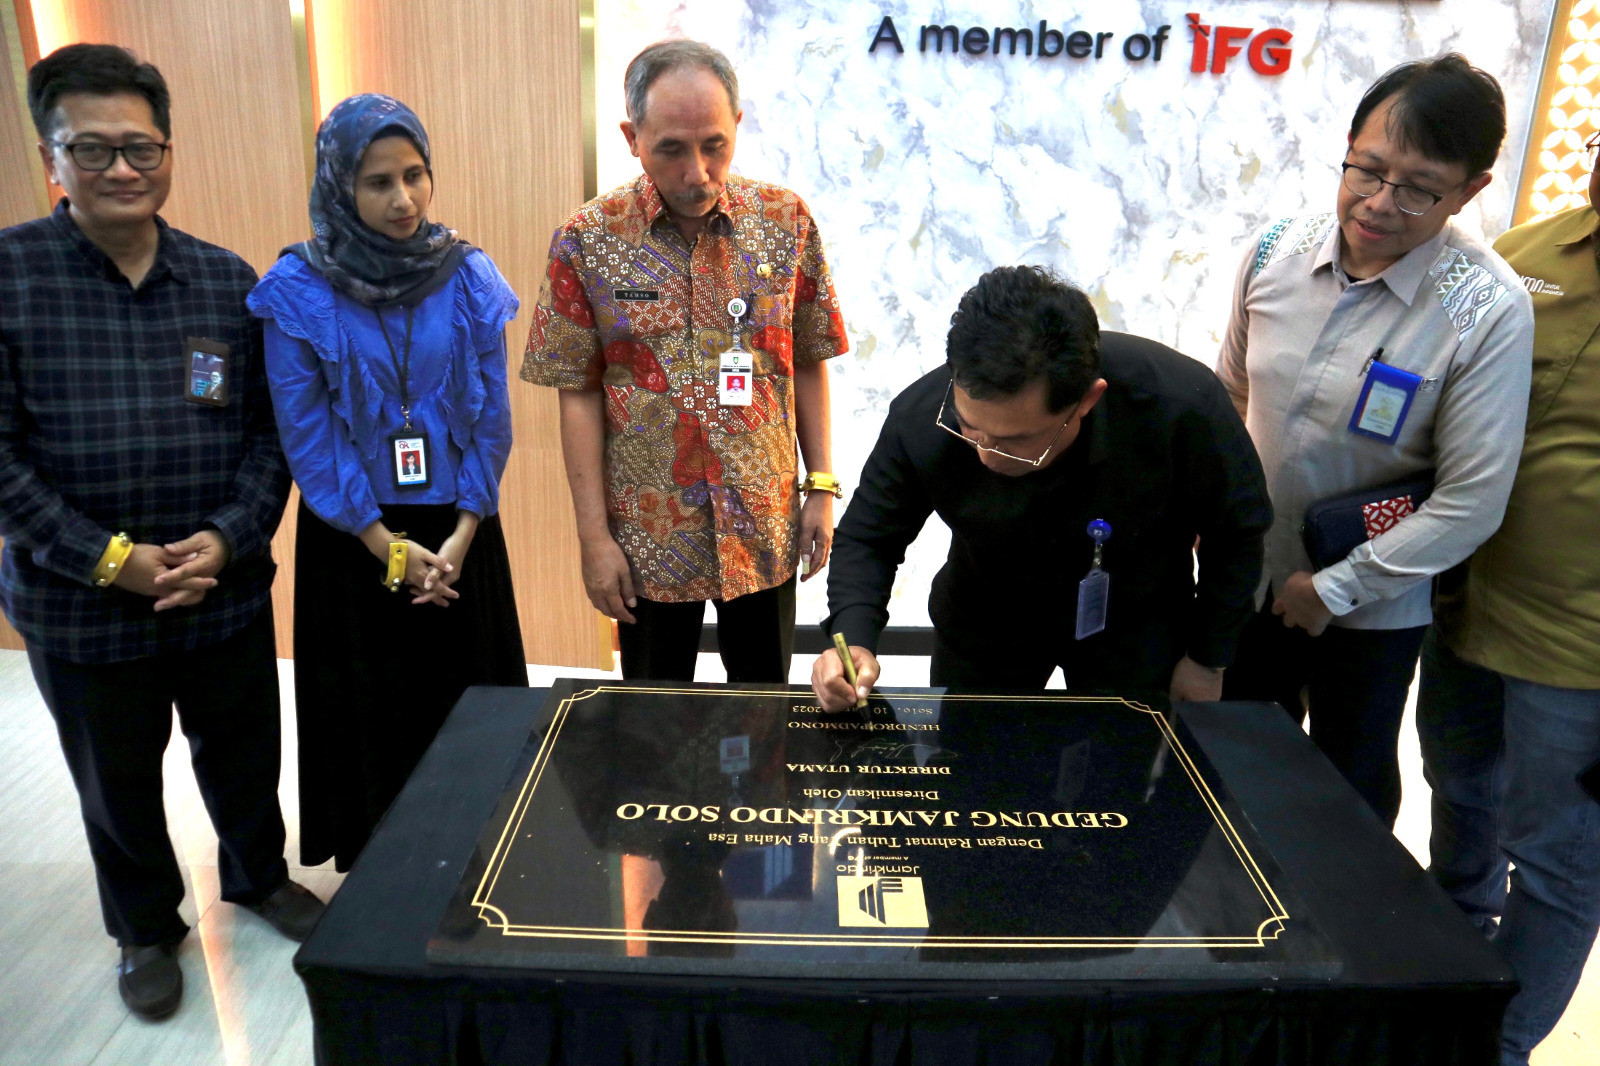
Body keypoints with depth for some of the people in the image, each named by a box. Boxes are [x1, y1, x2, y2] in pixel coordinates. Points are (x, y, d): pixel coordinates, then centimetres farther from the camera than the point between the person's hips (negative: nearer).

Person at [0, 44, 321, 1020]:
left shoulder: (228, 280, 0)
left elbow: (270, 428, 1)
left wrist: (227, 537, -12)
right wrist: (109, 559, -16)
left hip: (229, 589, 2)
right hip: (81, 605, -1)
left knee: (245, 754, 19)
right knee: (118, 784, 17)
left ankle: (260, 876, 47)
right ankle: (148, 927, 42)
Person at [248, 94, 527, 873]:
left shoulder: (470, 277, -2)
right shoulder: (297, 291, -7)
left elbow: (492, 418, -1)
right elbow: (306, 435, -7)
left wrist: (461, 536, -8)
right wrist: (389, 546, -10)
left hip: (460, 530, 2)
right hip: (354, 539, -1)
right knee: (371, 714, 8)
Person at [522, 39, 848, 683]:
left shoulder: (787, 220, -3)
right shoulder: (587, 241, -8)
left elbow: (808, 361, 4)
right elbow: (579, 395, -6)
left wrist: (821, 488, 1)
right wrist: (593, 536, -7)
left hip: (766, 526, 1)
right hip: (648, 535, -1)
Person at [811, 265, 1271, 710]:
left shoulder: (1182, 403, -35)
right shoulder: (920, 419, -32)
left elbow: (1237, 529, -14)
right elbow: (867, 537, -14)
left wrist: (1209, 660, -5)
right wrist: (854, 639, -33)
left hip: (1134, 629, -1)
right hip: (982, 621, 1)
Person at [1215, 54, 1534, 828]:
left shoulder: (1487, 312, -21)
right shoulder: (1277, 252, -10)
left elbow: (1472, 501, -18)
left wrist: (1336, 587, -15)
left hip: (1370, 611, -4)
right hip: (1249, 577, 4)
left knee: (1352, 789, 19)